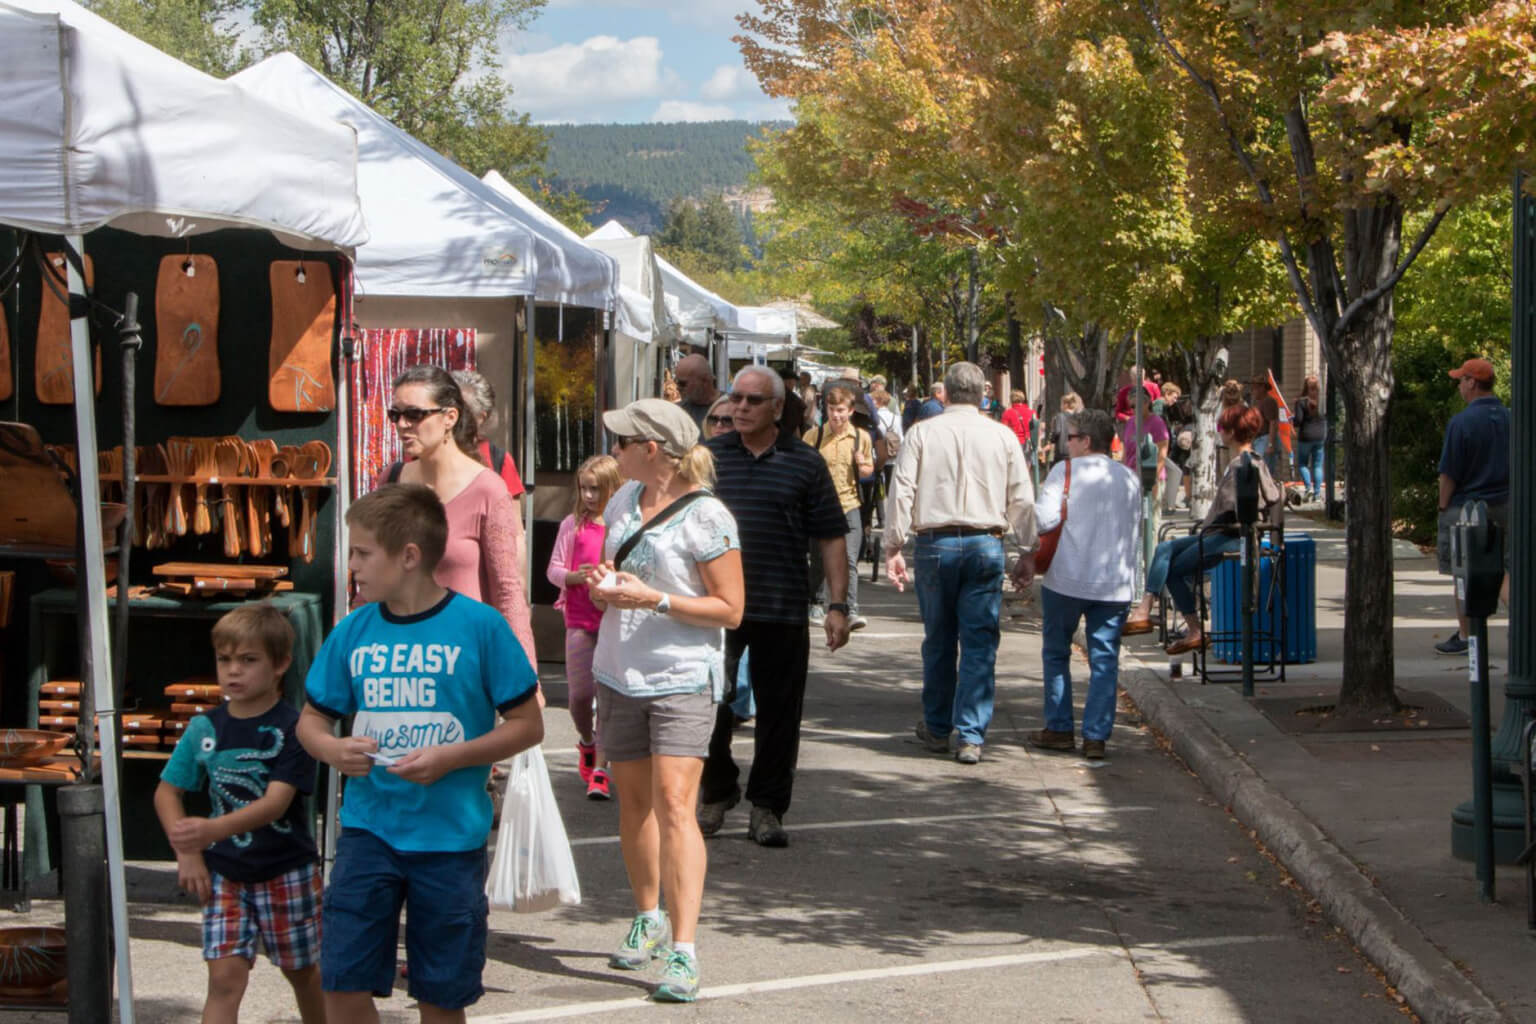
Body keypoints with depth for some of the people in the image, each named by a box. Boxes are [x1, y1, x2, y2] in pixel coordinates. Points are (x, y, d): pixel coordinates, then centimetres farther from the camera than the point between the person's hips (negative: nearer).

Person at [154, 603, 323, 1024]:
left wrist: (212, 830, -39)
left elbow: (276, 802, -24)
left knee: (303, 971, 14)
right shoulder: (204, 728, -1)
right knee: (225, 976, -8)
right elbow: (167, 792, 7)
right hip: (224, 871, 2)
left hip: (286, 869, -2)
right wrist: (187, 853, -6)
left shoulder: (292, 728, -14)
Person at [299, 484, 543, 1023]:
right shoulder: (353, 632, 2)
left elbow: (528, 725, -5)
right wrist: (334, 749, -10)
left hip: (450, 835, -3)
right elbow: (312, 719, 12)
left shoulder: (479, 626, -9)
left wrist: (451, 758, -17)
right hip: (368, 830, 3)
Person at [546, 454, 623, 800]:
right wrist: (576, 577, -13)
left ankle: (600, 769, 1)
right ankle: (587, 743, 33)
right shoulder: (573, 524, 6)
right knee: (579, 693, 3)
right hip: (580, 618, 2)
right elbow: (553, 568, 6)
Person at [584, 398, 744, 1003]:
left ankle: (683, 952, -17)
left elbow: (730, 610, -12)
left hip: (683, 680, -7)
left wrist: (653, 598, -20)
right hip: (620, 675, 7)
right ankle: (648, 918, 34)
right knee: (633, 800, 14)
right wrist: (602, 584, -1)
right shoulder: (624, 501, 10)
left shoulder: (706, 517, -12)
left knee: (674, 805, -15)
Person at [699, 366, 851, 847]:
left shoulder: (805, 463, 3)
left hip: (781, 610, -1)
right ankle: (716, 793, 23)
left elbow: (832, 536, 4)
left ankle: (767, 807, 15)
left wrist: (837, 605, -2)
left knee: (778, 712, 4)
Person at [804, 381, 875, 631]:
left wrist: (862, 466, -9)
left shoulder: (861, 437, 2)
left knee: (849, 561, -10)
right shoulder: (813, 435, -1)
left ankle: (851, 611, -12)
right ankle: (817, 606, 28)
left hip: (849, 506, 0)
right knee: (819, 562, 10)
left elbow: (868, 471, 13)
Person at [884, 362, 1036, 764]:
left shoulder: (923, 434, 2)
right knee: (980, 643, 1)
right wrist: (1029, 550, 13)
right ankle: (970, 735, -4)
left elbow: (901, 492, -2)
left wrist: (893, 547, 2)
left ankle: (937, 728, 23)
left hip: (934, 543, 0)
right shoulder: (1003, 436, 4)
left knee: (938, 641, 12)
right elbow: (1022, 500, 5)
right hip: (985, 545, 0)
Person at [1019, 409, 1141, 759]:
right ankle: (1096, 736, 1)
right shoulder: (1130, 478, 10)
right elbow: (1132, 528, 12)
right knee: (1104, 659, 5)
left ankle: (1059, 730, 15)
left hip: (1067, 578, -3)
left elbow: (1044, 518, -15)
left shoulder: (1066, 471, -5)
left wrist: (1030, 559, -1)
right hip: (1116, 582, 3)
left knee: (1056, 653, 13)